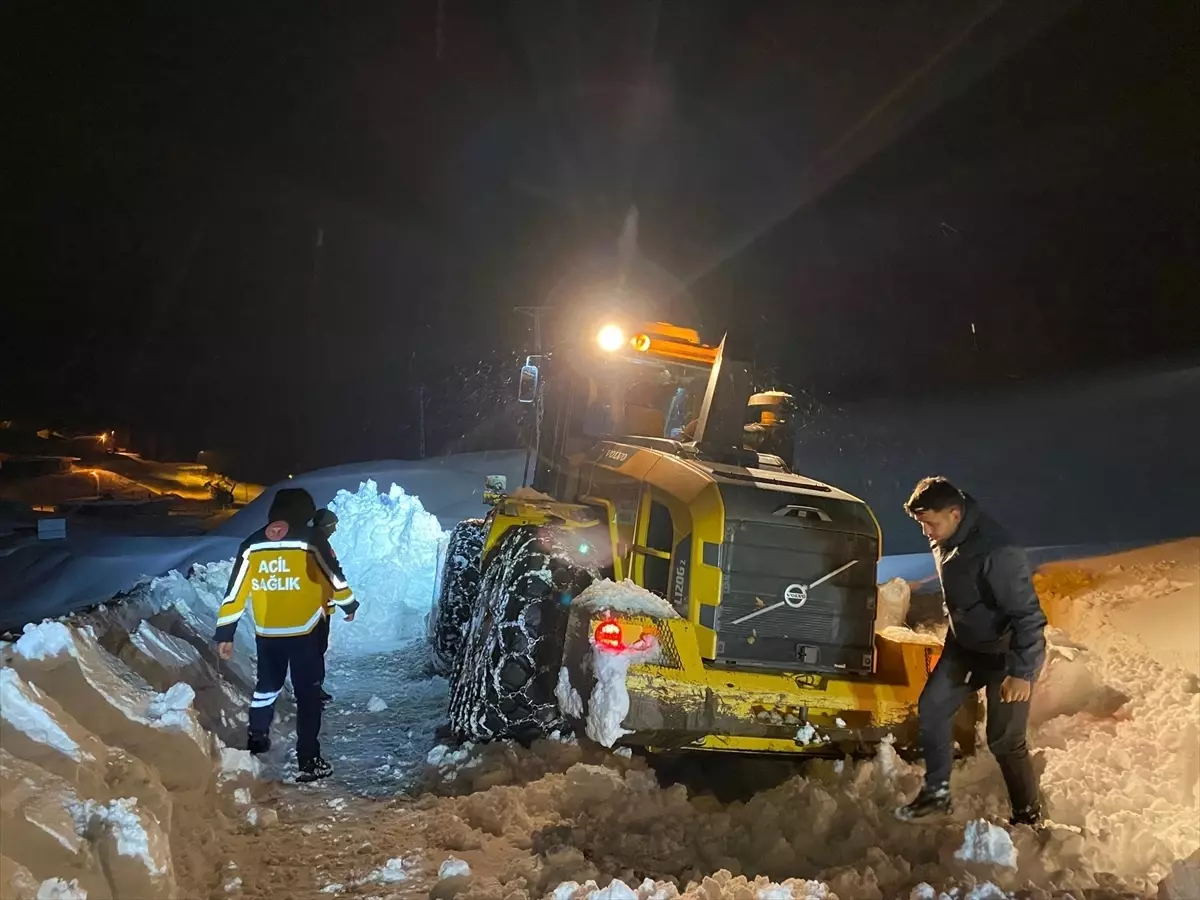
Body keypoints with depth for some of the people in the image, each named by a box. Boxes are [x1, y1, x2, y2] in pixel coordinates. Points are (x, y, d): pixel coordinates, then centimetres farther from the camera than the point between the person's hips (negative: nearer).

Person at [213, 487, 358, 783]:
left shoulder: (251, 545, 2)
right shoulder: (311, 541, -8)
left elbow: (234, 592, 3)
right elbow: (334, 577, -2)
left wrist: (224, 633, 8)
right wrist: (349, 606, 17)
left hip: (267, 634, 4)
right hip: (304, 632, -3)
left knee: (267, 685, 27)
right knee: (308, 694, 5)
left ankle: (256, 739, 35)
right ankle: (309, 761, 4)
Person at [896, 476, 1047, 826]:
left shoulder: (996, 552, -33)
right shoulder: (944, 542, -6)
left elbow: (1027, 614, -28)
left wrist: (1022, 672, -27)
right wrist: (953, 639, 21)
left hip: (1006, 652, -8)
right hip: (965, 644, 8)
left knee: (1004, 740, 1)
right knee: (931, 707, 8)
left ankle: (1029, 814, 22)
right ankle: (937, 792, 23)